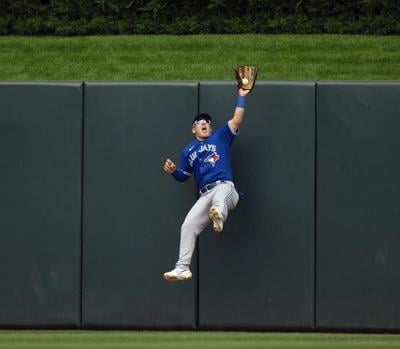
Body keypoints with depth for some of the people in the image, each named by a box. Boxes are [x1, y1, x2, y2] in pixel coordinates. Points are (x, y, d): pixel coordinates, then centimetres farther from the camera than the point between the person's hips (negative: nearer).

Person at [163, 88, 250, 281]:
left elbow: (237, 120, 6)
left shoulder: (220, 138, 16)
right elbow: (184, 176, 28)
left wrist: (241, 97, 1)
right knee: (188, 226, -8)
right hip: (205, 196, 4)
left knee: (220, 194, -41)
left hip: (225, 187, -4)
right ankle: (182, 268, -8)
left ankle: (219, 215, -77)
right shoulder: (188, 151, 24)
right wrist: (173, 171, 6)